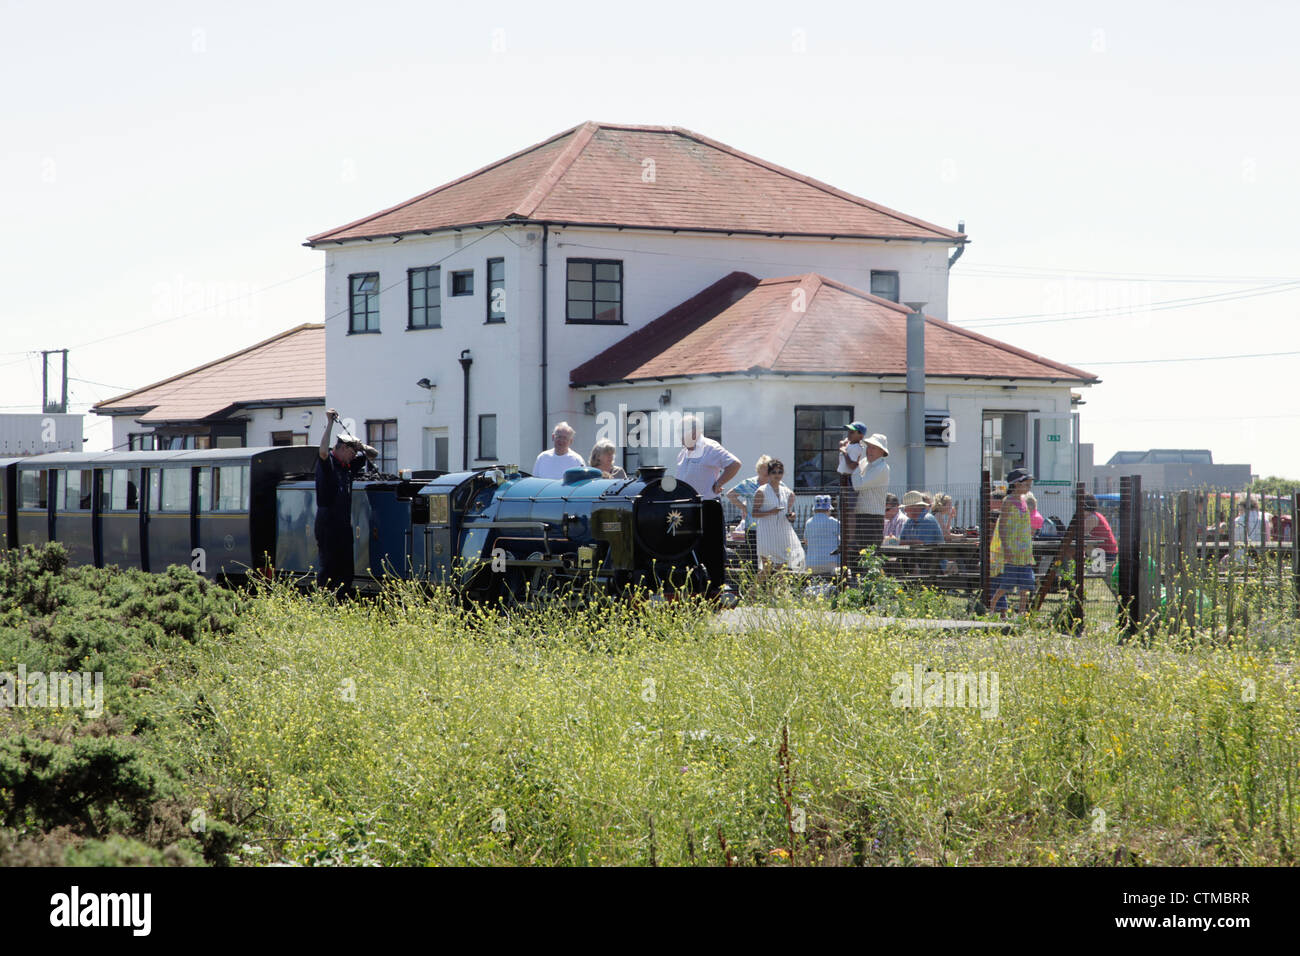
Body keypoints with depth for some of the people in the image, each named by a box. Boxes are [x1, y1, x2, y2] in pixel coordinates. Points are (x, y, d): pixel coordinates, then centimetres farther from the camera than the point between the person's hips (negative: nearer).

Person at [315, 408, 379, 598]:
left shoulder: (349, 465, 15)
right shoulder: (327, 462, -6)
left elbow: (374, 455, 22)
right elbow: (323, 451, -29)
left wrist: (362, 446, 1)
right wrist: (330, 424, -28)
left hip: (344, 523, 8)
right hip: (327, 523, -8)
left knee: (346, 566, 7)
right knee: (328, 566, -8)